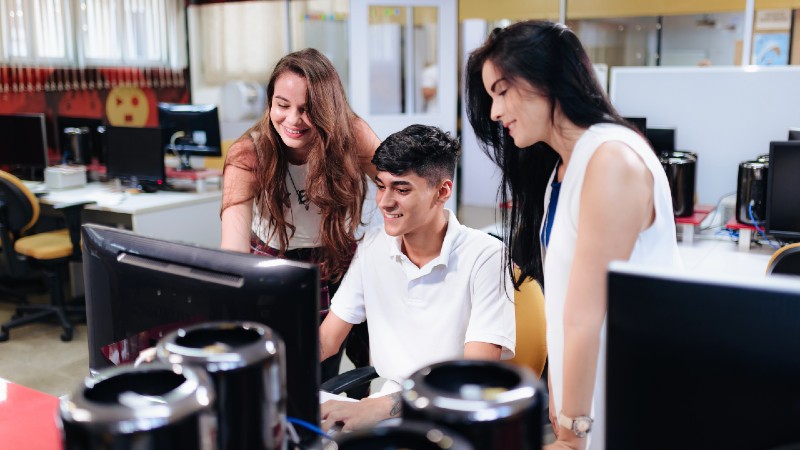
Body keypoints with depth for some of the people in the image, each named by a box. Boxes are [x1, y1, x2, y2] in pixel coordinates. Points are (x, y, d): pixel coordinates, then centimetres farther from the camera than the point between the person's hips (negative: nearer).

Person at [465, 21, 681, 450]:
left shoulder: (611, 161, -22)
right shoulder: (560, 166, 7)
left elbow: (588, 317, -22)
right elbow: (563, 304, 5)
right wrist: (556, 409, 5)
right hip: (589, 389, 8)